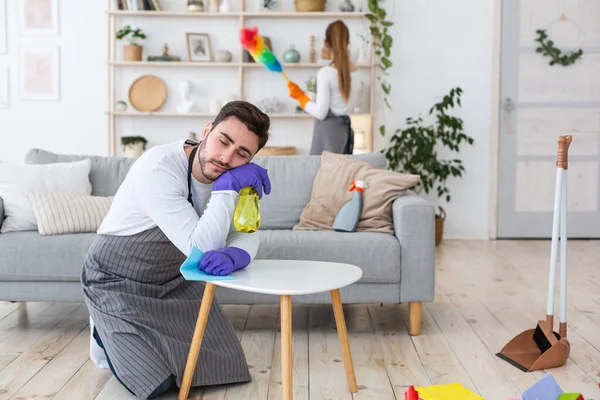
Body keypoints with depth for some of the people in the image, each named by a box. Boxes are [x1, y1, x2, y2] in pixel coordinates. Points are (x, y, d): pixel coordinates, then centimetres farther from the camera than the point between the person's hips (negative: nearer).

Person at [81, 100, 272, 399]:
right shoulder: (158, 169, -33)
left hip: (173, 279, 6)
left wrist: (235, 255, -37)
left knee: (221, 366, 3)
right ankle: (108, 333, 16)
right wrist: (226, 188, -40)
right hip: (117, 282, -6)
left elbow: (247, 232, -14)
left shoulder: (233, 174, -11)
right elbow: (200, 250, -36)